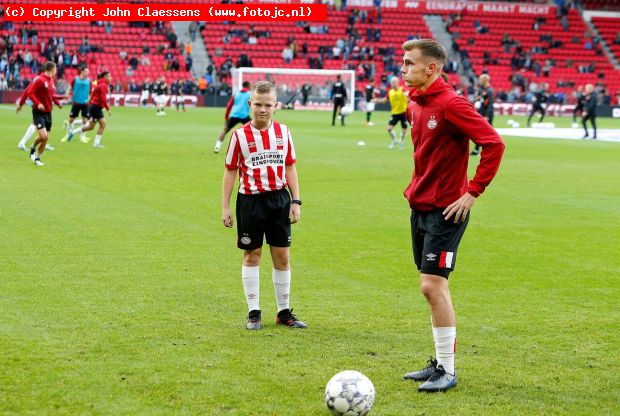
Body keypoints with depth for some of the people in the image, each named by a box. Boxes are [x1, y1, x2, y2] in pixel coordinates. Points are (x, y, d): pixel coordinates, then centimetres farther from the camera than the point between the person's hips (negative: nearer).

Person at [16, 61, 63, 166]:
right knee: (43, 136, -17)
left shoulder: (51, 81, 10)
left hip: (48, 112, 8)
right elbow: (29, 92, -18)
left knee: (46, 138, 8)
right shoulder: (39, 80, -14)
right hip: (38, 112, -8)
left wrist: (57, 102, 12)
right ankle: (33, 148, 11)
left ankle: (38, 158, 25)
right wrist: (38, 103, -27)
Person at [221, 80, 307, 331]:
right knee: (252, 255, 5)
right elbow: (230, 171, 0)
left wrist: (296, 201, 4)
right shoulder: (240, 135, -4)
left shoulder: (283, 132, 4)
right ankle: (253, 312, 13)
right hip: (251, 201, -2)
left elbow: (290, 168, 10)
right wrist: (225, 207, -2)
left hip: (279, 199, 3)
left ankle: (284, 312, 16)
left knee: (282, 256, 6)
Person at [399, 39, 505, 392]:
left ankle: (447, 371, -1)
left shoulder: (451, 104, -17)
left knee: (433, 285, -10)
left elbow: (494, 143, -21)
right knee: (434, 287, 13)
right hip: (420, 205, 9)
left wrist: (473, 192, -19)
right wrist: (418, 185, 15)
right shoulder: (414, 105, 9)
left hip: (445, 210, -9)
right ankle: (441, 363, 21)